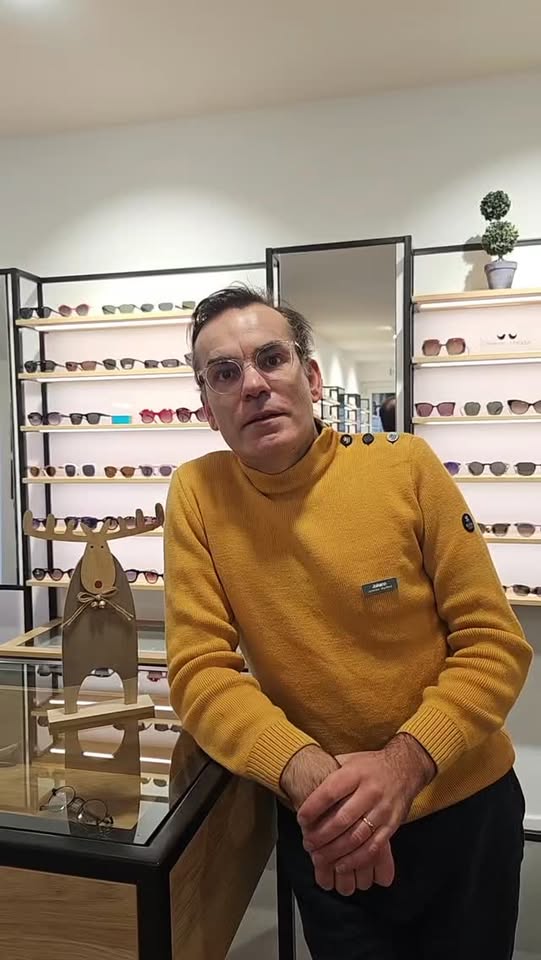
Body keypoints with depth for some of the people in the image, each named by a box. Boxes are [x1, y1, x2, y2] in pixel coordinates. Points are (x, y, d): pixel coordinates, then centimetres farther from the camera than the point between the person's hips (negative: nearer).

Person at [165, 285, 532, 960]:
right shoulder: (197, 494, -12)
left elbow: (494, 643, -12)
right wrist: (306, 771, -30)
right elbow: (201, 671, -13)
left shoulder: (407, 466, -15)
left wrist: (405, 761, -27)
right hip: (323, 823, 0)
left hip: (464, 803, 1)